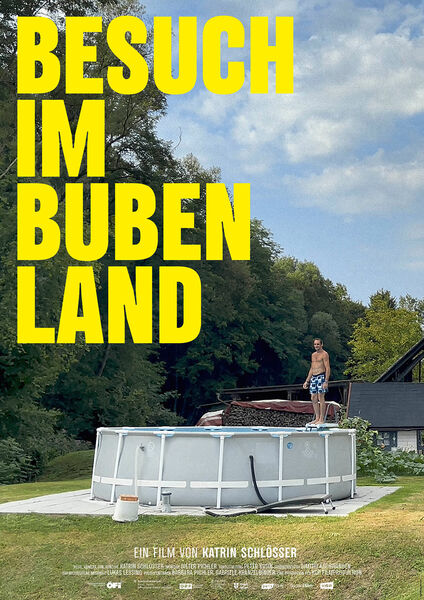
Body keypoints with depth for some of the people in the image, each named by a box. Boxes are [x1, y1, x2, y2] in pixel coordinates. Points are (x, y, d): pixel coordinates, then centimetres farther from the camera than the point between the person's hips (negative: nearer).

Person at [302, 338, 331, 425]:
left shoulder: (324, 354, -4)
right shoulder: (313, 355, 19)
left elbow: (328, 369, -10)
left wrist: (326, 381, -19)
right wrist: (307, 381, 19)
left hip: (321, 377, -8)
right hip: (313, 377, 8)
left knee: (321, 398, -9)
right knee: (313, 399, 5)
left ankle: (322, 419, -8)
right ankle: (317, 418, 11)